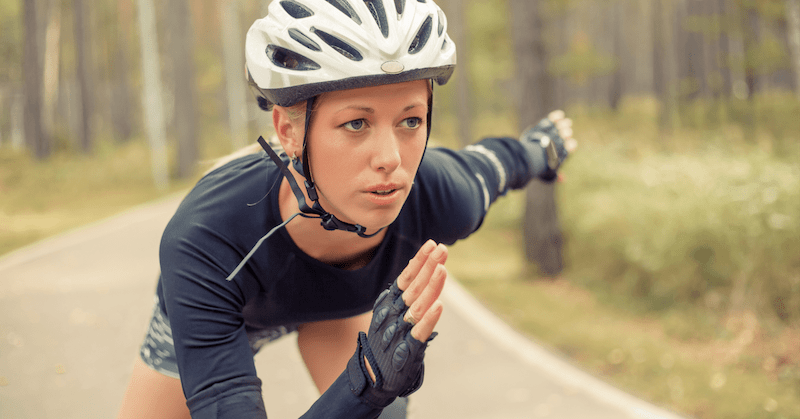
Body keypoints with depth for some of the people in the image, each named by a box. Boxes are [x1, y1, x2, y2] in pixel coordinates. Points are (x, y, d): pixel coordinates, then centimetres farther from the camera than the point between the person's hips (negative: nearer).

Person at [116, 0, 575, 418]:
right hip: (213, 312, -2)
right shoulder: (202, 242, -47)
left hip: (335, 301, 2)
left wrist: (544, 145, 13)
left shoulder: (440, 200, -36)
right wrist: (368, 379, -65)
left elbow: (495, 161, -10)